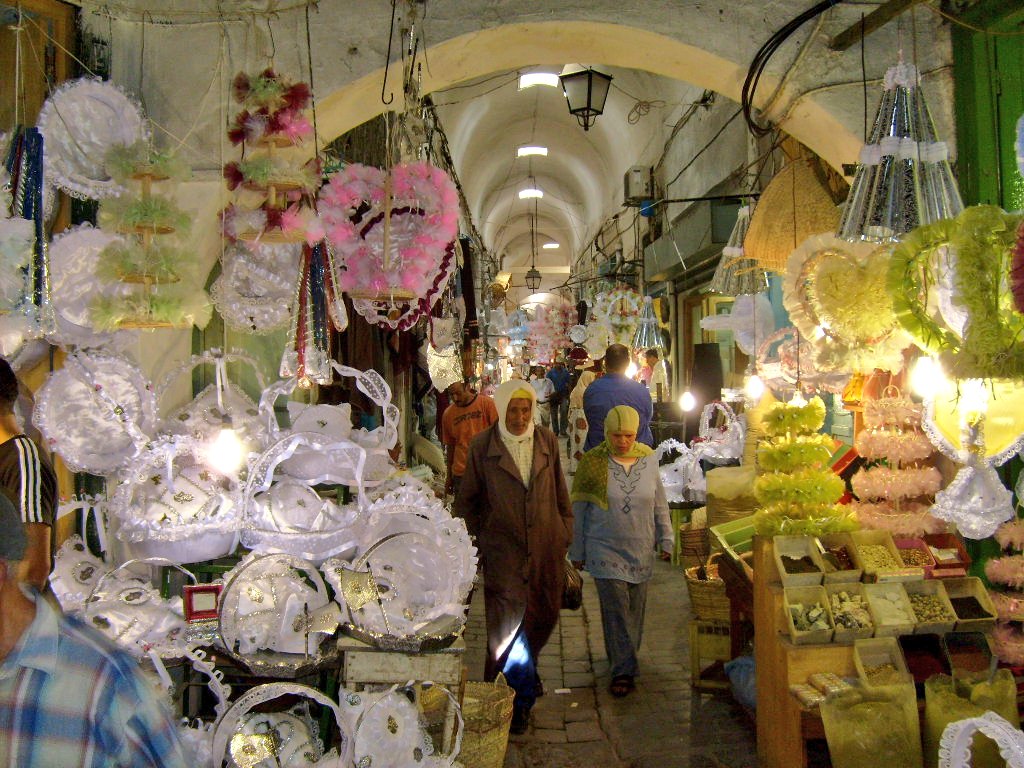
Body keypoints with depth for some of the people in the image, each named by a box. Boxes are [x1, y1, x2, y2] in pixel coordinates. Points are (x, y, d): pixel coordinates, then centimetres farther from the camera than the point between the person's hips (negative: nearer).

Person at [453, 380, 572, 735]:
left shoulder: (547, 440, 5)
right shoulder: (482, 446, -3)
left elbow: (560, 492, 13)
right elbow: (466, 500, 5)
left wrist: (566, 533, 12)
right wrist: (474, 543, 4)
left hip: (547, 547, 3)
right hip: (504, 551, -3)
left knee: (544, 616, 14)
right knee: (508, 621, -3)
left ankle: (525, 669, 43)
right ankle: (519, 700, 13)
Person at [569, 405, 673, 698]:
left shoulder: (648, 459, -1)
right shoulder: (592, 462, -9)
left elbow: (660, 504, 10)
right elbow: (578, 509, -2)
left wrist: (665, 540, 10)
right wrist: (577, 551, 1)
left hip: (640, 550, 3)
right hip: (605, 550, -3)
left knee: (634, 609, 11)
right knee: (616, 609, -8)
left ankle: (622, 660, 32)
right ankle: (623, 670, 2)